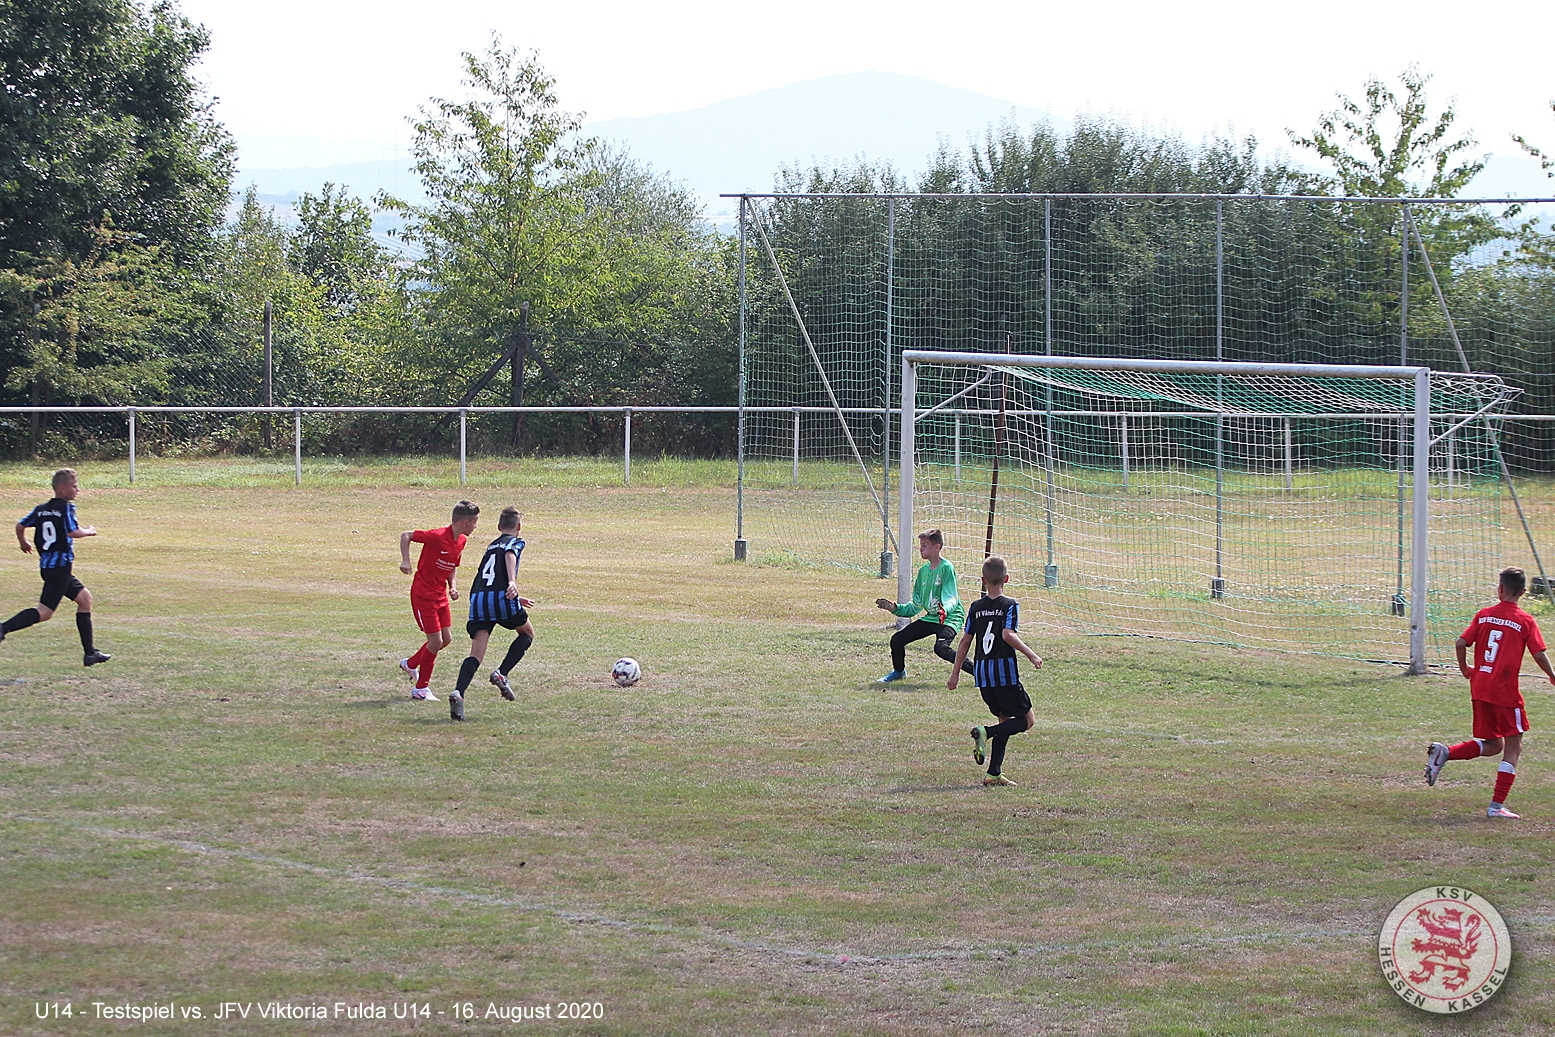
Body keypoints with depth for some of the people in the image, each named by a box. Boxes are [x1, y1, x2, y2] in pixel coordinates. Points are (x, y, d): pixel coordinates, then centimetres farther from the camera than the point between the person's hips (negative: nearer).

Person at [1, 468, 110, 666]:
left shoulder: (42, 509, 12)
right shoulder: (66, 507, -9)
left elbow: (20, 526, 12)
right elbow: (73, 532, -20)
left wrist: (24, 543, 32)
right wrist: (89, 531, 0)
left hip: (47, 564, 9)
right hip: (60, 565, -9)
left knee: (84, 597, 17)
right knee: (45, 611, -14)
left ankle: (90, 652, 17)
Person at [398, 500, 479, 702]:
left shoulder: (461, 541, 4)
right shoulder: (438, 536, -23)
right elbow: (406, 535, -17)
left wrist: (452, 587, 3)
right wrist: (405, 561, -27)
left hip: (441, 595, 9)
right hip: (423, 594, -9)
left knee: (446, 639, 10)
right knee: (436, 641, -8)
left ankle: (410, 664, 33)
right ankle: (421, 689, 7)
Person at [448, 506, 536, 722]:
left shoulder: (491, 545, 31)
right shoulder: (515, 542, 11)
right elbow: (510, 555, -14)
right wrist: (513, 582, -30)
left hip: (478, 599, 5)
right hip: (501, 597, -5)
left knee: (476, 654, -2)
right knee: (527, 633, 21)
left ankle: (458, 693, -26)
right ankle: (501, 673, 3)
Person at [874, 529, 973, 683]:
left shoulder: (946, 567, -13)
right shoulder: (923, 571, 11)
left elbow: (951, 599, -21)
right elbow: (916, 606, 15)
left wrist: (945, 610, -42)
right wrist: (895, 608, 3)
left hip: (950, 617, -8)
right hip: (931, 617, 8)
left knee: (941, 648, -33)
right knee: (897, 640, 4)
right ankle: (898, 672, 32)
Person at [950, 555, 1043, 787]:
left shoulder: (976, 607, 8)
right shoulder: (1010, 605, -6)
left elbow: (966, 640, 9)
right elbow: (1008, 635, -21)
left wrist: (956, 673, 15)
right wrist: (1031, 655, -15)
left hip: (982, 673, 6)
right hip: (1005, 671, -6)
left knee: (1006, 719, 18)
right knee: (1028, 719, 7)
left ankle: (994, 773, 8)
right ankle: (986, 733, -16)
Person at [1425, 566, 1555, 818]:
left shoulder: (1483, 615, 5)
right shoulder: (1526, 622, -5)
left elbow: (1460, 644, 1)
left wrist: (1465, 669, 18)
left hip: (1480, 690, 5)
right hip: (1506, 693, -5)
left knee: (1492, 744, 19)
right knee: (1513, 747, 5)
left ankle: (1444, 752, -2)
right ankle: (1497, 805, -2)